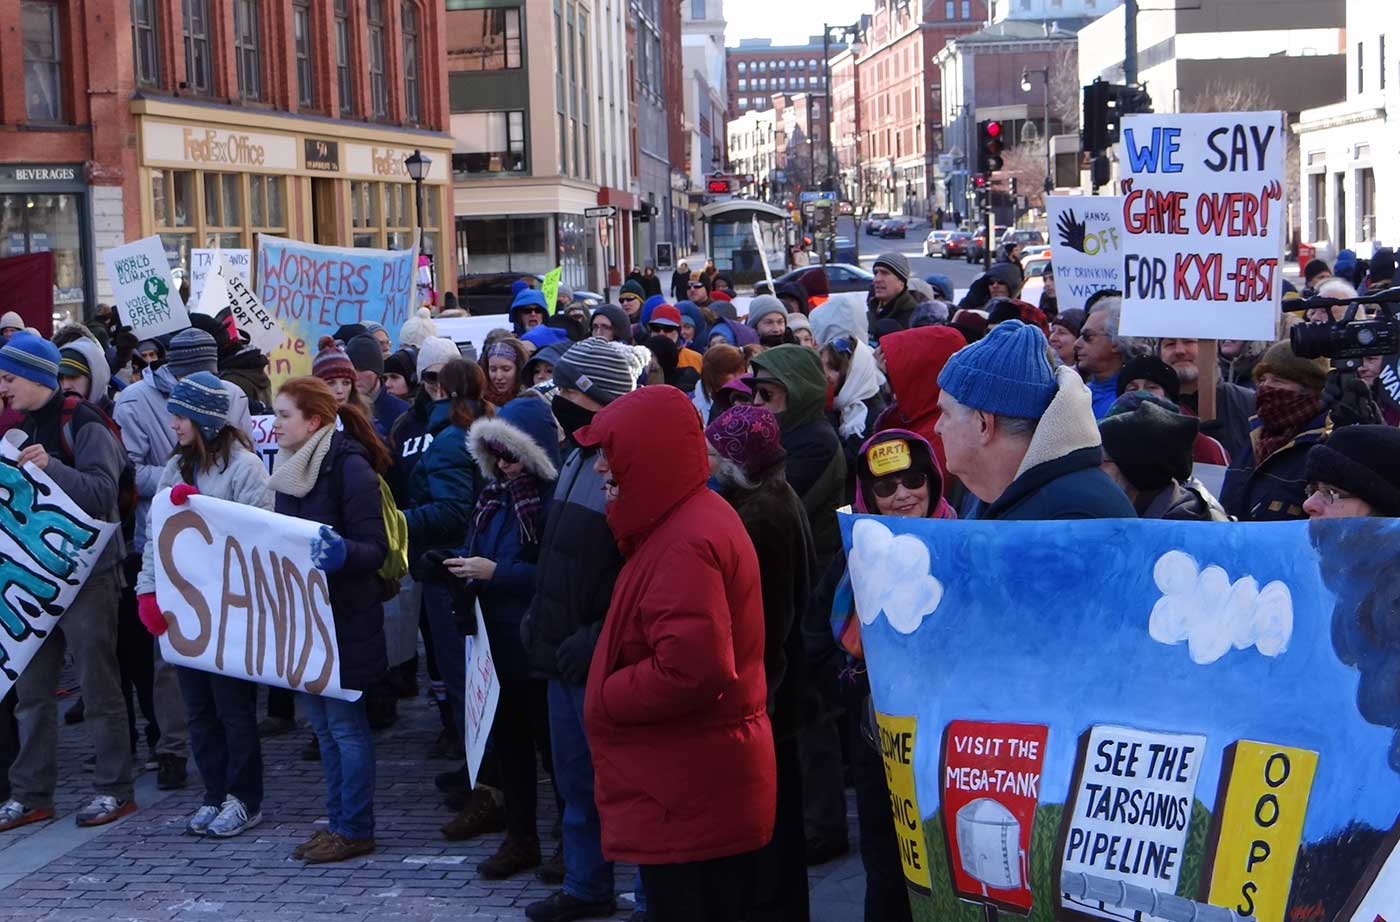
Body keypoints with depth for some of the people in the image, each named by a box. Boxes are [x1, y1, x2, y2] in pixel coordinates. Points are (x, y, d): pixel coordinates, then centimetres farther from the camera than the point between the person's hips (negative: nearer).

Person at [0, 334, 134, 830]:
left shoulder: (84, 426, -11)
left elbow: (102, 493, -20)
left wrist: (51, 467, -32)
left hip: (86, 572, -7)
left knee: (98, 683, 1)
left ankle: (114, 788, 10)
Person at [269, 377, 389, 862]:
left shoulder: (350, 468, -15)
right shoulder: (291, 467, 10)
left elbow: (375, 547, -19)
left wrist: (341, 552, -37)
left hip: (342, 618, -8)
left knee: (345, 722, -1)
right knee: (321, 722, 13)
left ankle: (355, 829, 8)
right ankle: (337, 822, 23)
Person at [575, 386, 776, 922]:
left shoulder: (684, 544, -21)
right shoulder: (699, 517, 13)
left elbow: (692, 668, -30)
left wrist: (605, 698, -16)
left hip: (688, 796, -10)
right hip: (705, 785, 10)